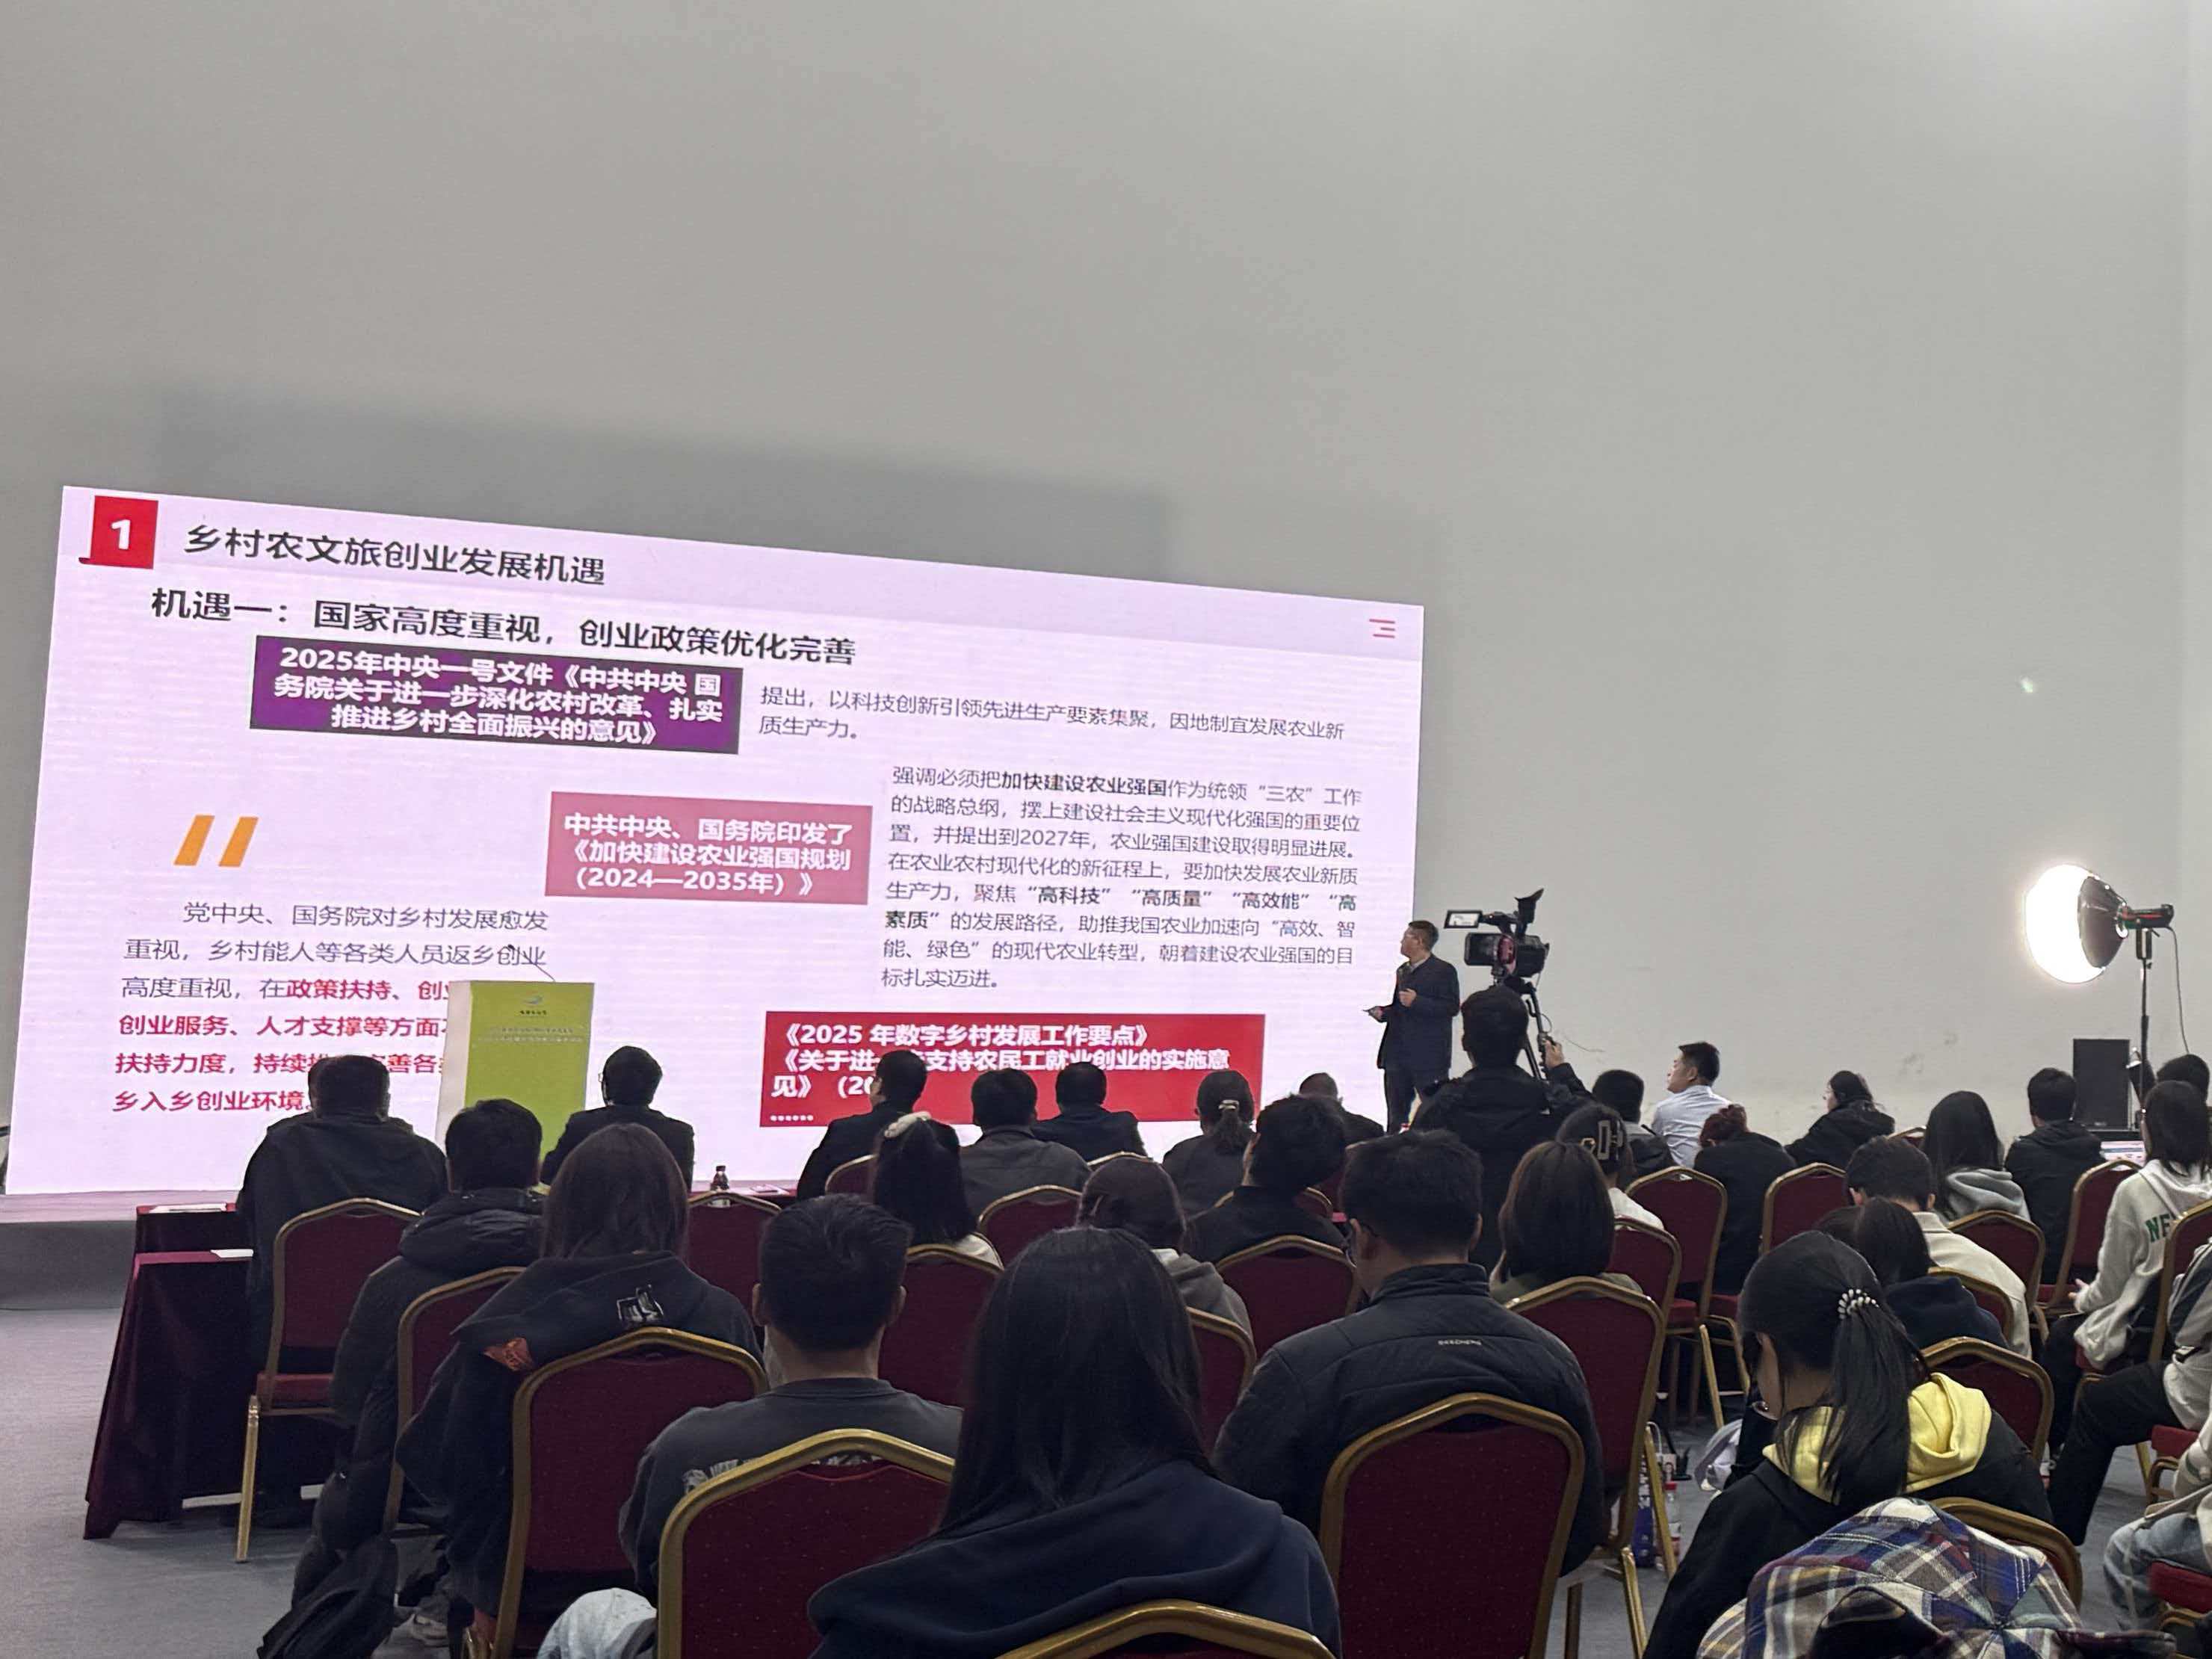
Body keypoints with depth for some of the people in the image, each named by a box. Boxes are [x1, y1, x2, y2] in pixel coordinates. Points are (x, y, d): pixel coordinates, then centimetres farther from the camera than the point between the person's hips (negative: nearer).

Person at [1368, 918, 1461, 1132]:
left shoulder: (1443, 970, -6)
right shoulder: (1403, 970, 19)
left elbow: (1451, 1007, -15)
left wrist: (1417, 1002, -20)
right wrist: (1383, 1012, 7)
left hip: (1428, 1057, -8)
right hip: (1397, 1054, 8)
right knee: (1396, 1112, 10)